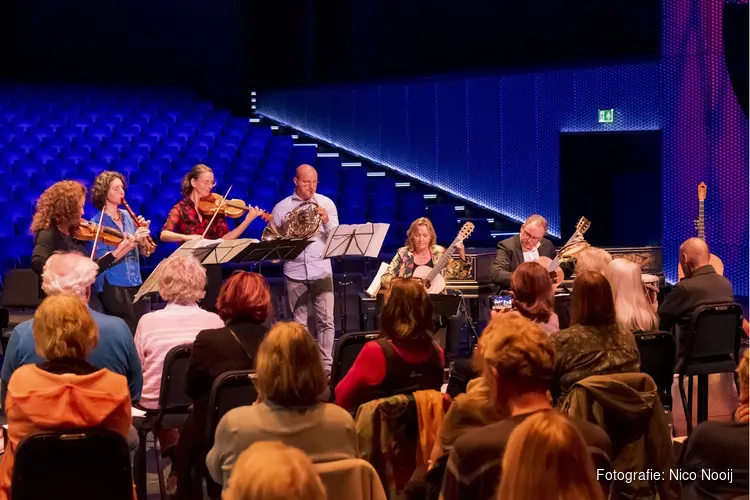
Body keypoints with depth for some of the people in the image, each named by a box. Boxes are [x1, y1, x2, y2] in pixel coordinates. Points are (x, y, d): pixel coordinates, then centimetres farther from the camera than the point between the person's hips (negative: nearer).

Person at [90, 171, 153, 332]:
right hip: (113, 286, -5)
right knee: (129, 332, -6)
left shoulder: (127, 217, 10)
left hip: (136, 284, 5)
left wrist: (143, 233, -8)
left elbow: (145, 252, 11)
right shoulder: (97, 223, -7)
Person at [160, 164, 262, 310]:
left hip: (212, 268, 3)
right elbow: (164, 235, -16)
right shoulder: (181, 208, -4)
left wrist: (247, 221, -12)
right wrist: (186, 237, -32)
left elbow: (224, 238, -3)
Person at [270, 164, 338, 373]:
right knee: (298, 323, 6)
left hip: (321, 270, 0)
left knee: (326, 320, -2)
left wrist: (326, 221, -17)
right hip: (295, 272, 0)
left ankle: (326, 367, 3)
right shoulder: (282, 207, 2)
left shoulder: (327, 203, 3)